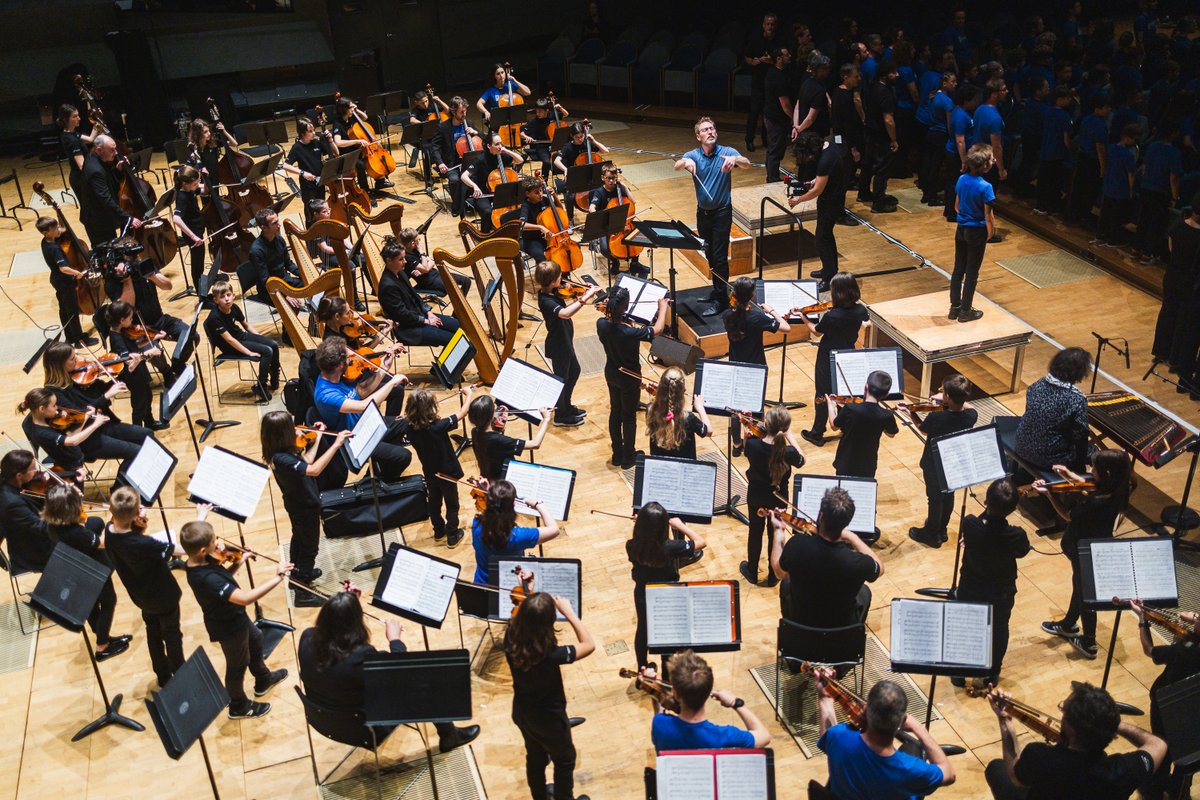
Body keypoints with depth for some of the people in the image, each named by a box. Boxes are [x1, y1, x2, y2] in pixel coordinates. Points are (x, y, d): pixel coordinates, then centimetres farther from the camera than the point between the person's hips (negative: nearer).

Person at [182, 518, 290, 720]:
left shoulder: (200, 562, -14)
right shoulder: (206, 578, -42)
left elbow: (223, 577, 5)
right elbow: (245, 598, -49)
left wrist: (237, 564, -10)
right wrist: (277, 578, -44)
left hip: (233, 617, 9)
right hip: (228, 627, -9)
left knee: (255, 639, 32)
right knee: (238, 665, 17)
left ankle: (263, 680, 57)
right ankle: (239, 706, 44)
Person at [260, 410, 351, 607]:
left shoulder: (281, 452, -10)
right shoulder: (282, 459, -38)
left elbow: (306, 462, 4)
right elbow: (314, 470, -49)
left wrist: (317, 438, 3)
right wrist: (336, 444, -51)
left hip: (297, 505, 10)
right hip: (306, 508, -10)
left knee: (299, 539, 30)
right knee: (309, 548, 8)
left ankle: (298, 574, 52)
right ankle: (302, 593, 22)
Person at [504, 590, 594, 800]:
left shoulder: (511, 637, -25)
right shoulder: (551, 654, -40)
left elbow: (520, 619, 1)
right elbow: (589, 645, -25)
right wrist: (568, 611, -25)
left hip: (521, 712, 6)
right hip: (549, 718, -6)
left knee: (535, 756, 31)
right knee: (564, 760, 25)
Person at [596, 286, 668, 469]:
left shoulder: (601, 323, -20)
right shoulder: (631, 332, -35)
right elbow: (658, 329, -17)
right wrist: (663, 307, -3)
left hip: (611, 374, 6)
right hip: (629, 378, -6)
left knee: (615, 413, 23)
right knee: (629, 417, 14)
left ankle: (617, 454, 38)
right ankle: (628, 457, 31)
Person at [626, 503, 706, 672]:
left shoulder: (631, 546, -27)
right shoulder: (670, 547, -35)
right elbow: (702, 542, -22)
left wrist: (641, 525, -6)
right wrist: (680, 525, -17)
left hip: (643, 594, 3)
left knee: (643, 628, 26)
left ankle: (643, 668, 46)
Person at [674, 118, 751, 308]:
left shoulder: (726, 152, -10)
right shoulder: (693, 155, -4)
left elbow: (747, 163, -26)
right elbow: (676, 166, -24)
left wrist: (735, 159, -49)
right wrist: (686, 162, -47)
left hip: (722, 211, -4)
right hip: (703, 212, 4)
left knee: (720, 256, -3)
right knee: (709, 254, 16)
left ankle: (720, 298, 6)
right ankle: (718, 289, 32)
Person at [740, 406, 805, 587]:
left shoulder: (752, 444, -27)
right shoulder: (788, 452, -29)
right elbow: (801, 461, -4)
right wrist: (790, 436, -7)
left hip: (755, 496, 1)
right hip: (778, 498, -1)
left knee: (755, 532, 23)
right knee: (775, 535, 19)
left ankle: (752, 572, 39)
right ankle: (773, 576, 34)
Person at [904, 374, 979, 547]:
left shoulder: (936, 417, -35)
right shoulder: (971, 416, -22)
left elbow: (922, 429, -11)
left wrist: (910, 412, 2)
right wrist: (946, 401, 2)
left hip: (934, 465, -4)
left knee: (935, 499, 17)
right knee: (948, 495, 26)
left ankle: (932, 534, 36)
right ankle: (941, 529, 46)